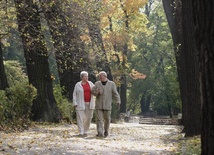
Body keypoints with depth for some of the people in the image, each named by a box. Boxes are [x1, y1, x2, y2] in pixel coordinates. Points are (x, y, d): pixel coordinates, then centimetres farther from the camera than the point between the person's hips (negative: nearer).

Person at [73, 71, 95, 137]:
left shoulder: (90, 83, 8)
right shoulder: (78, 85, 0)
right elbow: (74, 94, 0)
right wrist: (75, 103, -9)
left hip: (89, 104, 3)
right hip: (81, 104, -3)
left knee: (88, 118, 4)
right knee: (80, 118, -7)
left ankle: (85, 132, 16)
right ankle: (81, 132, -6)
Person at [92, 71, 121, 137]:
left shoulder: (111, 84, 2)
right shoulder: (97, 83, 7)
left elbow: (115, 93, -1)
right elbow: (93, 91, 8)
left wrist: (118, 101, -13)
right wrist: (97, 93, -13)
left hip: (107, 105, -1)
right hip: (99, 105, 1)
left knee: (107, 119, 5)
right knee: (99, 119, -7)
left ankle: (106, 130, 26)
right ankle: (100, 133, -10)